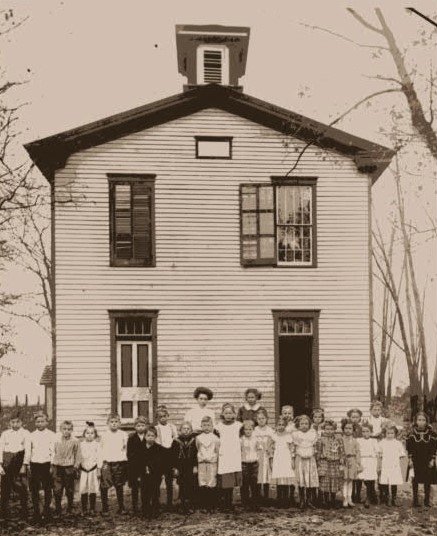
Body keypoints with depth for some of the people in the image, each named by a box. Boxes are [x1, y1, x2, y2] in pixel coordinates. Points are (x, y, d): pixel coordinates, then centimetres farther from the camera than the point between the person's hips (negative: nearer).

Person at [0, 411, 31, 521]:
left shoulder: (25, 433, 4)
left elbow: (27, 450, -2)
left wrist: (24, 465, -10)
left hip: (20, 462, -2)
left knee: (22, 489, -1)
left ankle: (24, 514, 7)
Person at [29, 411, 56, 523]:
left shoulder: (51, 435, 1)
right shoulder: (32, 435, 8)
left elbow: (53, 451, -2)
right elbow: (28, 451, 11)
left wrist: (52, 465, -8)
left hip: (47, 464, -2)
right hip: (34, 464, 2)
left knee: (47, 489, 3)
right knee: (34, 490, 2)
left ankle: (46, 511, 16)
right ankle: (36, 513, 12)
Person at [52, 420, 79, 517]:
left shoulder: (74, 441, -7)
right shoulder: (56, 440, -5)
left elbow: (75, 455, 6)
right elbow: (53, 453, 6)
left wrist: (73, 465, 8)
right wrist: (52, 466, 7)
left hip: (69, 468, 0)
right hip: (57, 467, 0)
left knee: (70, 491, 8)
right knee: (57, 490, 0)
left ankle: (69, 510, 22)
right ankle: (58, 511, 10)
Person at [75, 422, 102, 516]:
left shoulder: (97, 444, 0)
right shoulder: (81, 444, 7)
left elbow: (99, 457, -1)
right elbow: (78, 457, 11)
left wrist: (99, 469, -5)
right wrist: (77, 469, 9)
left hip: (93, 469, -2)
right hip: (83, 469, 2)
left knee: (93, 490, 2)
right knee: (83, 490, 1)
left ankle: (92, 509, 11)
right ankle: (84, 509, 9)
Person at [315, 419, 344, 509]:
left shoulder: (338, 439, 6)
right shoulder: (320, 440, -1)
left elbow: (342, 452, 7)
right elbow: (318, 453, 0)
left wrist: (342, 464, 1)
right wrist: (319, 465, -3)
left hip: (335, 464, 2)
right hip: (324, 463, -2)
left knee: (335, 483, 6)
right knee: (325, 484, -2)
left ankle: (333, 501, 21)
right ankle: (325, 501, 11)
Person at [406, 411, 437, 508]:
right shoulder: (412, 433, -2)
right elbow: (409, 448, 1)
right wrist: (410, 459, -4)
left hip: (427, 461, 0)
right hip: (415, 461, 0)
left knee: (427, 481, 3)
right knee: (415, 481, 4)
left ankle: (427, 501, 15)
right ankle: (415, 500, 14)